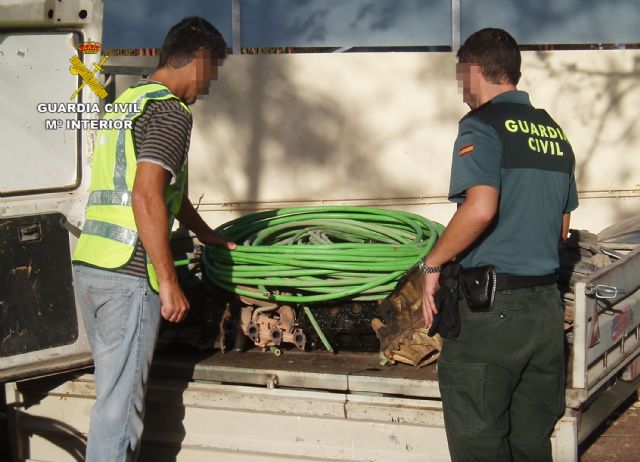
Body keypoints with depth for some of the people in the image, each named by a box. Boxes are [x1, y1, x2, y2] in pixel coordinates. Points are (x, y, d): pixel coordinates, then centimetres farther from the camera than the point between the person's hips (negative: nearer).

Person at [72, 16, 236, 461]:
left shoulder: (126, 104, 21)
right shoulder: (170, 110, -9)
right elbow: (147, 199, -20)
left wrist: (207, 233, 45)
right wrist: (169, 282, -16)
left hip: (88, 264, 9)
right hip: (128, 274, -9)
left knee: (113, 389, 17)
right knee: (121, 401, -3)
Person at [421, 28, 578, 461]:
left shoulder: (482, 125, -10)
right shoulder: (556, 133, 13)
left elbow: (481, 208, -25)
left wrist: (433, 264, -14)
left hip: (489, 311, -7)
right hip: (546, 305, 7)